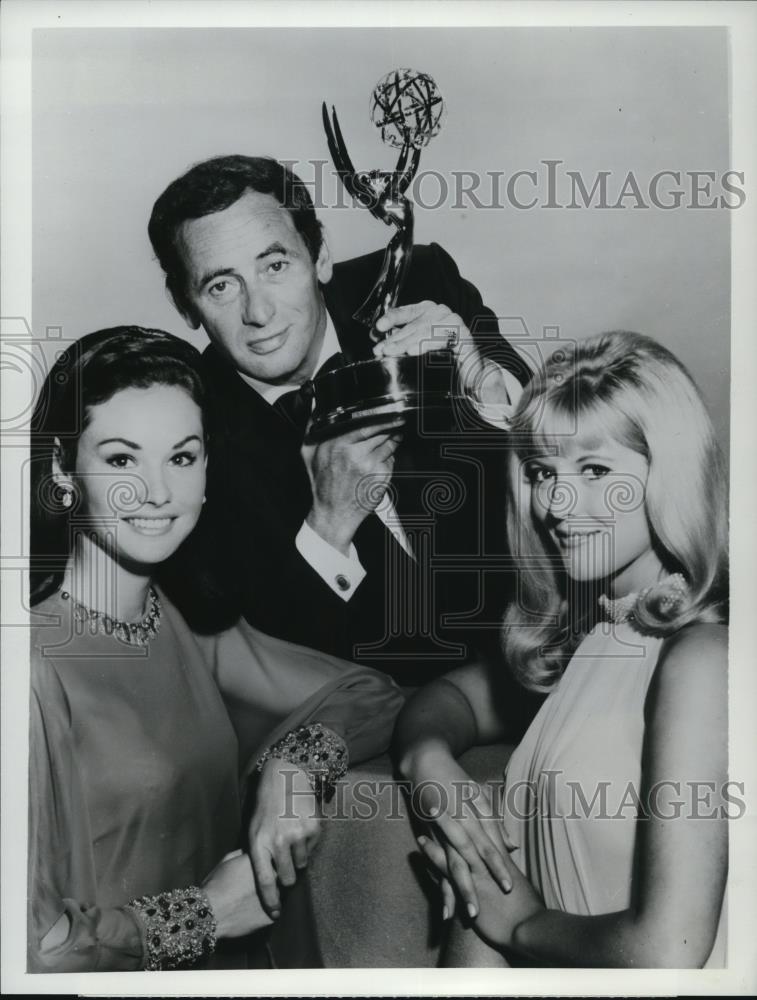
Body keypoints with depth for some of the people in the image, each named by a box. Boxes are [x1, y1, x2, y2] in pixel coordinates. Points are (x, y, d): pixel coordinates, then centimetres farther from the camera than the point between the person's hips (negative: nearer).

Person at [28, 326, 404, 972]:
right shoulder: (37, 660, -18)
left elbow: (370, 695, 2)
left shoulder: (191, 626, -2)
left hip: (232, 966, 5)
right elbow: (32, 946, -19)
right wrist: (207, 912, -12)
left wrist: (293, 769, -14)